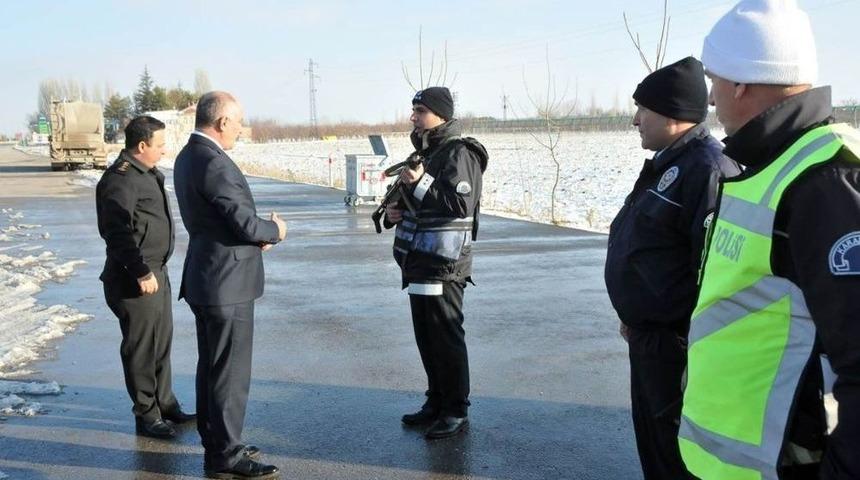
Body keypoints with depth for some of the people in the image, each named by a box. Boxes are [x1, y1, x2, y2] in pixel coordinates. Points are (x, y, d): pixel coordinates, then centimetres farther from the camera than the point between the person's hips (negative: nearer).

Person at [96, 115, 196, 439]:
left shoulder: (146, 174, 14)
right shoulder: (120, 179, -18)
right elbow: (117, 232, -24)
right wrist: (141, 272, -23)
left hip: (156, 272, 10)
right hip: (135, 279, -10)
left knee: (162, 342, 17)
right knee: (141, 348, 0)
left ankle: (165, 404, 30)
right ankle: (146, 415, 10)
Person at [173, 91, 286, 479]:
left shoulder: (188, 157, 9)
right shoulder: (215, 164, -22)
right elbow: (248, 225, -23)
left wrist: (257, 234, 6)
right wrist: (274, 230, -3)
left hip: (205, 278, 10)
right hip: (227, 283, -10)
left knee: (211, 366, 18)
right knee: (231, 372, 0)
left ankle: (215, 443, 31)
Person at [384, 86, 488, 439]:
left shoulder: (459, 153, -11)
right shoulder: (427, 152, 18)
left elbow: (461, 202, -23)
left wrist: (421, 183, -27)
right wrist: (394, 211, 7)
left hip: (443, 263, -10)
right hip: (419, 259, 10)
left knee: (446, 337, -3)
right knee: (425, 336, 15)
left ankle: (456, 410, 8)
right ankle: (436, 402, 26)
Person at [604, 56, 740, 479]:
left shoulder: (707, 170, -21)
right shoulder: (665, 165, 13)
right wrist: (632, 314, 23)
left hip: (678, 341, -10)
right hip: (649, 334, 10)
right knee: (650, 430, 21)